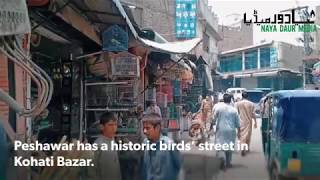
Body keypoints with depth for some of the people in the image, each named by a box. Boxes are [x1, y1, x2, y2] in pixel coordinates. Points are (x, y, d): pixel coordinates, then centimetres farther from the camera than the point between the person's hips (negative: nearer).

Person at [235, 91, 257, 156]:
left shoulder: (238, 103, -5)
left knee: (242, 135, 0)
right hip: (249, 121, 1)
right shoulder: (251, 104, -3)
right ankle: (247, 148, 25)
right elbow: (253, 114, -2)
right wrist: (255, 122, 6)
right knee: (248, 135, 15)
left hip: (241, 122, -1)